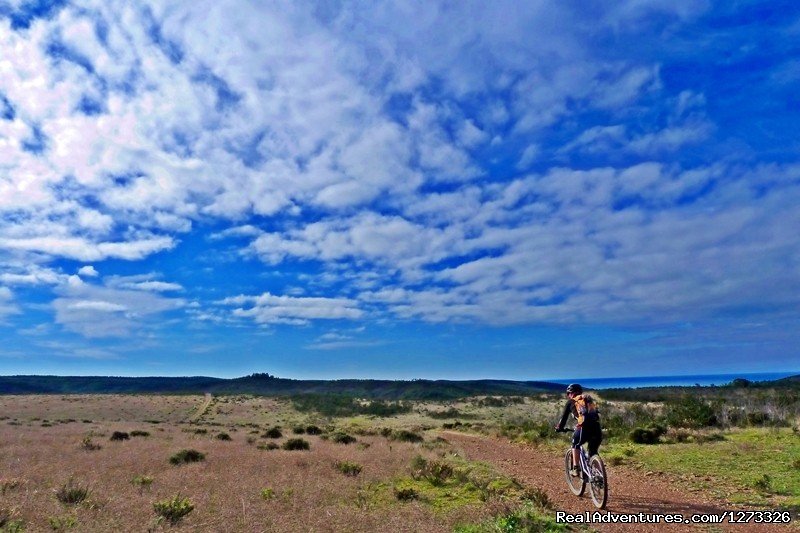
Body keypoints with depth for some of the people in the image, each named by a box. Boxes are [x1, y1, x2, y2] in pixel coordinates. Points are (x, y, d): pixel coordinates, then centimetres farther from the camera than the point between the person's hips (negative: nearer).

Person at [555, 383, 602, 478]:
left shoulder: (571, 402, 18)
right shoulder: (589, 398, 30)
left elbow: (564, 416, 21)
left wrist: (559, 427, 36)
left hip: (584, 427, -4)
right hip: (597, 427, 4)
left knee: (575, 445, 22)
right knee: (593, 453, 20)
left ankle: (576, 469, 13)